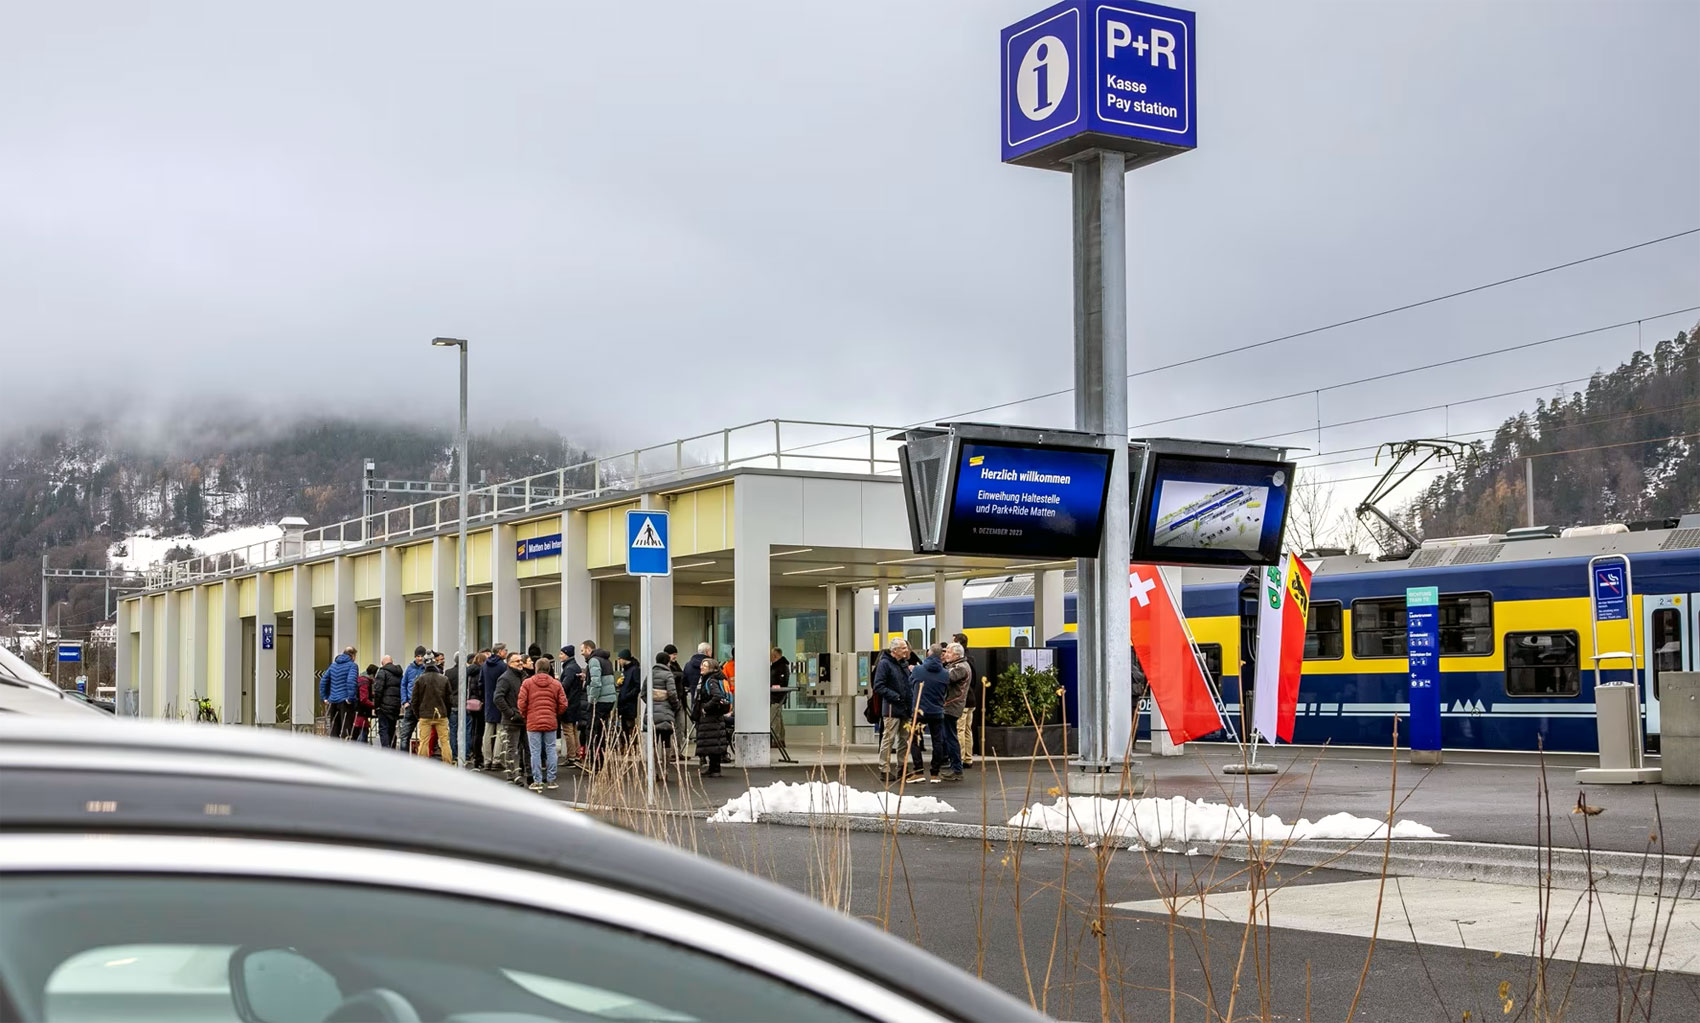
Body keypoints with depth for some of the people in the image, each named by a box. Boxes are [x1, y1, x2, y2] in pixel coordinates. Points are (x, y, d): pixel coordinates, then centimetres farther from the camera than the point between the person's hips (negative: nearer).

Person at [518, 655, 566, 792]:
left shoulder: (527, 683, -2)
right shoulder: (556, 684, 3)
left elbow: (521, 703, -6)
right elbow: (563, 704, 2)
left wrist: (525, 715, 12)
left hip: (533, 723, -2)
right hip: (551, 723, 2)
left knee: (535, 752, 3)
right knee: (550, 750, 9)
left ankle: (537, 781, 2)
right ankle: (551, 780, 11)